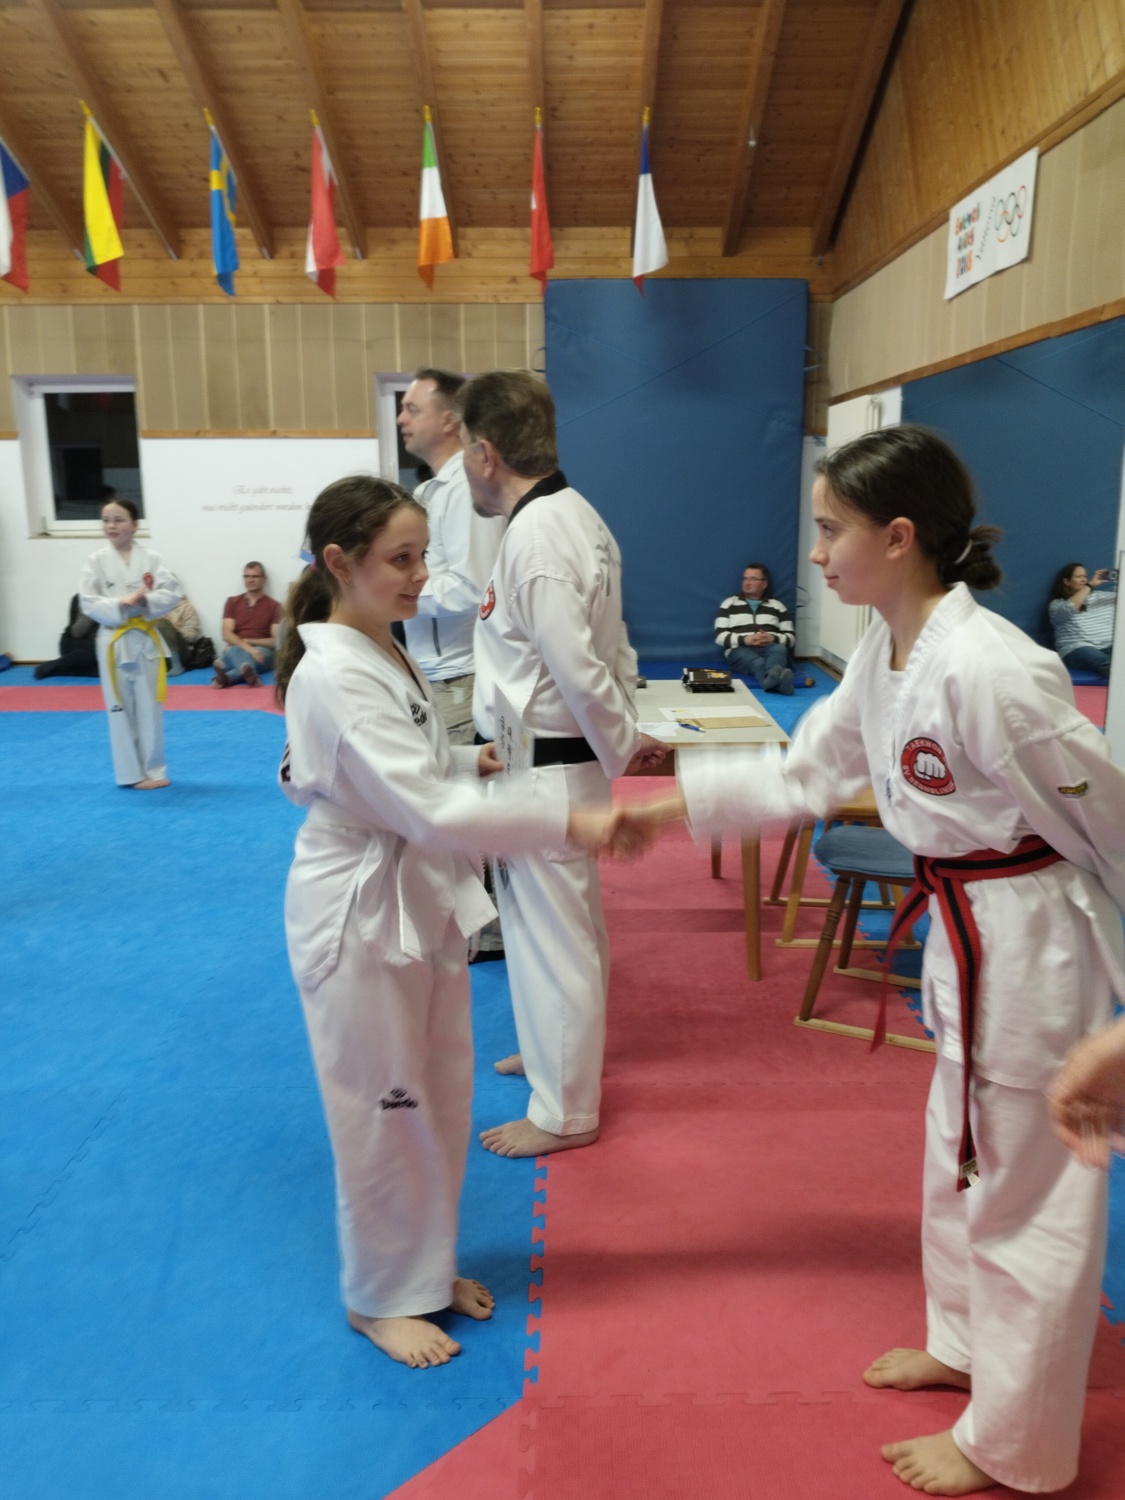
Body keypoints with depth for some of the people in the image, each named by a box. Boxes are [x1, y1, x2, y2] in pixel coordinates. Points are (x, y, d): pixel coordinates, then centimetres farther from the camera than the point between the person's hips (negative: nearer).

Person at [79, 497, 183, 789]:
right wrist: (119, 605, -19)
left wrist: (145, 600, -20)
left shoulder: (151, 558, -1)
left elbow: (173, 593, -5)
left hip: (145, 639, 1)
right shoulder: (97, 561, -2)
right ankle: (131, 773, 15)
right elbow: (88, 603, -5)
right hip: (113, 641, 0)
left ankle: (153, 769, 20)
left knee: (150, 708, 7)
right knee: (120, 710, 5)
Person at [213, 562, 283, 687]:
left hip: (262, 651, -1)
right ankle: (251, 676, -67)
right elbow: (227, 634, 0)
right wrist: (247, 647, -19)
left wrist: (249, 641, -9)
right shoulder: (232, 602, 14)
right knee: (231, 652, -36)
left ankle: (226, 677, -64)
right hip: (235, 650, 1)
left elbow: (276, 640, 1)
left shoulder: (274, 606, 9)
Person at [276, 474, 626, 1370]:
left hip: (422, 903, 9)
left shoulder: (385, 654, 6)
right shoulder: (332, 675, -23)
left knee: (440, 1096, 19)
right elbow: (428, 810, -29)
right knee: (382, 1111, 7)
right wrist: (564, 820, -29)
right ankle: (381, 1297, 31)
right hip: (361, 915, -9)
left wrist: (467, 760, 0)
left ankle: (427, 1266, 40)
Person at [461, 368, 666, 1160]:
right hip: (565, 761, 10)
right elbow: (612, 651, 11)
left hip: (542, 770, -10)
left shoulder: (536, 537, -23)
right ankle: (561, 1049, 46)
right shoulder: (575, 515, 8)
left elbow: (581, 673, -24)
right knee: (569, 923, 24)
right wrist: (624, 739, 11)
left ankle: (565, 1111, 22)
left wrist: (623, 747, -10)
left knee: (552, 933, 4)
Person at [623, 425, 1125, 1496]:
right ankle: (967, 1343, 51)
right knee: (962, 1157, 25)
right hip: (965, 932, 9)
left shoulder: (991, 671, -29)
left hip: (1032, 944, -9)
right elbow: (803, 774, 7)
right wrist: (669, 804, 2)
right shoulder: (884, 652, 0)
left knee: (1024, 1190, 9)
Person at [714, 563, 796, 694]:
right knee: (757, 662, -39)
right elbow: (720, 636, 4)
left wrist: (773, 638, -10)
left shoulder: (777, 606, 21)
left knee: (780, 649, -36)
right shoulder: (729, 604, 16)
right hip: (740, 649, -2)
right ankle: (777, 680, -74)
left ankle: (772, 678, -71)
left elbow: (790, 638, 13)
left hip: (770, 648, 2)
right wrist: (745, 639, -14)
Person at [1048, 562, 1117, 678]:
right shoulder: (1057, 604, 10)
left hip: (1109, 648, 4)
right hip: (1076, 650, -4)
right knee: (1105, 662, -39)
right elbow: (1068, 609, -13)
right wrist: (1090, 585, -11)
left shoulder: (1103, 597, 25)